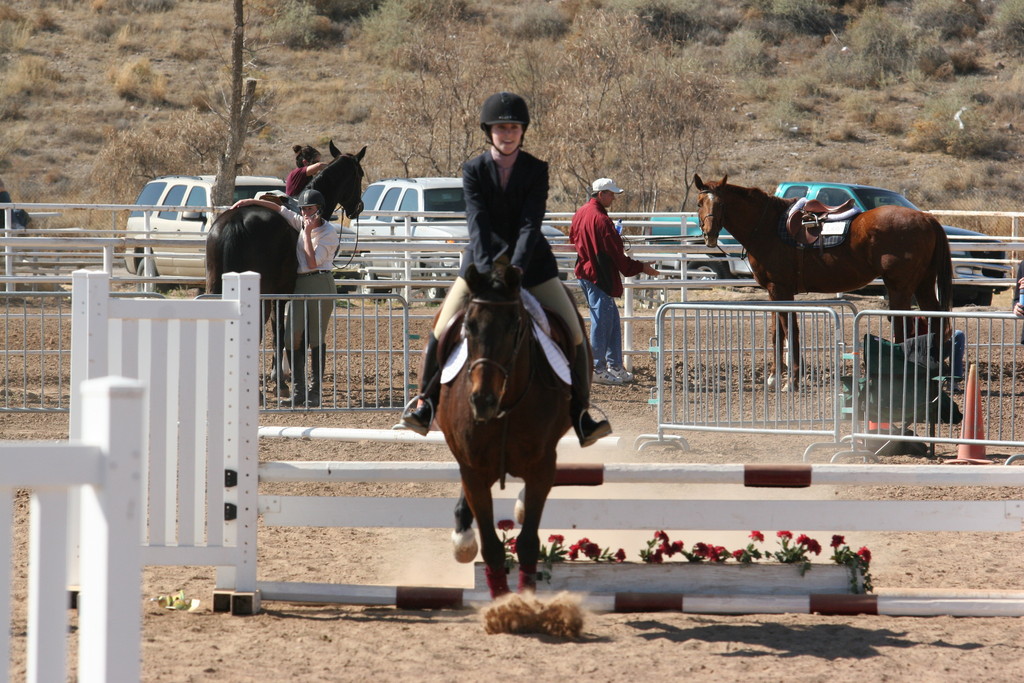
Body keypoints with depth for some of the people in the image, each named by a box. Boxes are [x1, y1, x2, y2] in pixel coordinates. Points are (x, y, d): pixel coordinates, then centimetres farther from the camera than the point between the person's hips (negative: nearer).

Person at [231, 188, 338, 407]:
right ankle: (298, 389, 3)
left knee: (316, 339, 0)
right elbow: (279, 209, 16)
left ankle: (315, 391, 6)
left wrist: (308, 232, -14)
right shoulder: (301, 224, 10)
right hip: (298, 285, 6)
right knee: (292, 337, -3)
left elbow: (313, 262, -14)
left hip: (320, 284, -6)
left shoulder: (329, 232, -7)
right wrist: (252, 201, 9)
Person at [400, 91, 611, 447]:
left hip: (531, 263, 0)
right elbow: (477, 223, -16)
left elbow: (531, 224, -16)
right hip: (483, 262, 0)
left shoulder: (537, 170, -5)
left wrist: (516, 269, -30)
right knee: (442, 331, -11)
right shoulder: (473, 170, -5)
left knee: (574, 335, -9)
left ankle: (579, 414, 5)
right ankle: (425, 402, 11)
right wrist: (488, 270, -30)